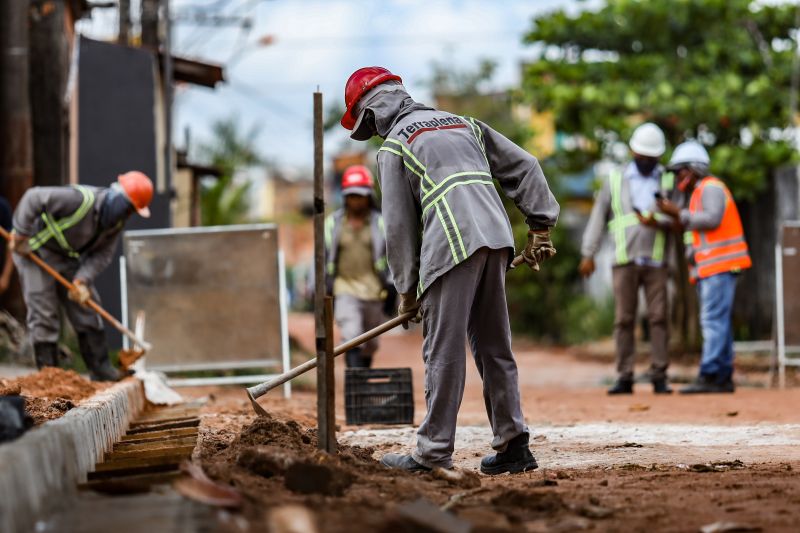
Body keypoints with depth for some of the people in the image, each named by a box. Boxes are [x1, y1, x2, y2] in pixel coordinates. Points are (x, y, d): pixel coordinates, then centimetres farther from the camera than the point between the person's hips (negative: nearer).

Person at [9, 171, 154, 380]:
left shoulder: (117, 221, -8)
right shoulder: (81, 199, -33)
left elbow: (103, 254, -8)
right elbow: (33, 198, -34)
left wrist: (82, 280, -24)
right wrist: (21, 236, -27)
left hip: (69, 258, 7)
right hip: (36, 252, -7)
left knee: (86, 309, 5)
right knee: (43, 315, -8)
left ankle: (101, 370, 10)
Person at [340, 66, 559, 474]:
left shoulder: (394, 146, 7)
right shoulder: (463, 124, 25)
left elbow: (399, 226, 5)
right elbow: (524, 167, 20)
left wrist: (406, 290, 12)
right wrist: (540, 227, 18)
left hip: (453, 244, -7)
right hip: (497, 237, 7)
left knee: (444, 350, -4)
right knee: (493, 346, 12)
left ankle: (434, 452, -4)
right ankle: (512, 444, 11)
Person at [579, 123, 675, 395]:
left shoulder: (668, 181, 11)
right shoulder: (616, 181, 10)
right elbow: (598, 217, 9)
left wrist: (657, 222, -17)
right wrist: (588, 254, 3)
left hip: (656, 261, 0)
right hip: (625, 260, 0)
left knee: (658, 317, -6)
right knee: (624, 319, -2)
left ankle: (659, 377, -4)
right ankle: (624, 377, 0)